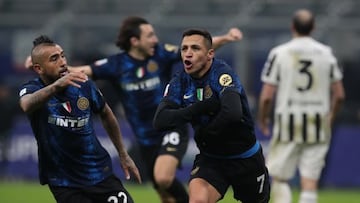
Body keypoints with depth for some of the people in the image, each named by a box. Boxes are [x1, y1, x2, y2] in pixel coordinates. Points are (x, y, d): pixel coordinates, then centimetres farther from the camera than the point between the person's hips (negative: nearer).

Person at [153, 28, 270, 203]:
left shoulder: (222, 74, -21)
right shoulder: (179, 82, -6)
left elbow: (233, 113, -39)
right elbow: (160, 121, -18)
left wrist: (203, 134, -24)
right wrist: (200, 108, -27)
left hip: (245, 158, -2)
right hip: (210, 158, 2)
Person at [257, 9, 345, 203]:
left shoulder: (279, 53, -5)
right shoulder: (326, 54, 3)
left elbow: (267, 96, -8)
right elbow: (339, 95, 4)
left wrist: (262, 119, 10)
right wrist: (330, 117, 21)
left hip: (287, 123, -2)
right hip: (318, 126, 2)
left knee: (279, 177, 7)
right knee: (310, 181, 3)